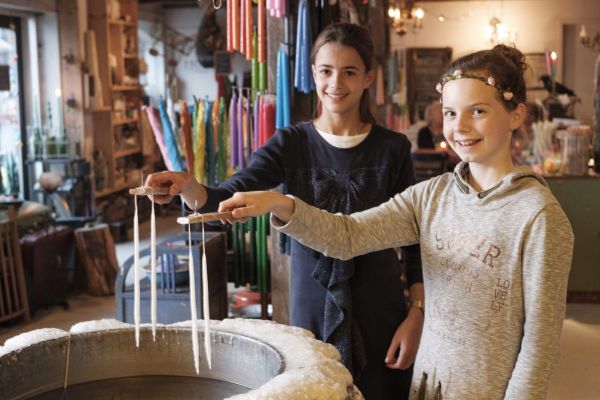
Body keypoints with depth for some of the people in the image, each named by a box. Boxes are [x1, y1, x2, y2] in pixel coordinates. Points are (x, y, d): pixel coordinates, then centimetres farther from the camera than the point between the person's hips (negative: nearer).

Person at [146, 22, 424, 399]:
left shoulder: (392, 148, -3)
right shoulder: (291, 144, -2)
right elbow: (229, 198, -15)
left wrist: (417, 316, -5)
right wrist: (187, 185, -36)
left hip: (379, 310, 0)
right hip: (312, 306, 1)